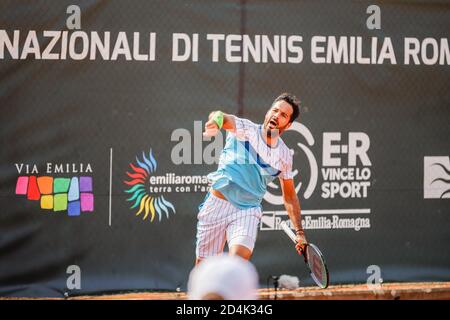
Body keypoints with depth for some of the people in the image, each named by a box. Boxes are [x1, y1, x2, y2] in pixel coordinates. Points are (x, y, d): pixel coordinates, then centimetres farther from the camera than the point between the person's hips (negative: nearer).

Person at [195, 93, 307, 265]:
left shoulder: (284, 155, 6)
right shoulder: (246, 129, -5)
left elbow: (289, 196, 18)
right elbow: (226, 119, -29)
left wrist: (300, 232, 12)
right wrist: (217, 119, -54)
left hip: (248, 212, 1)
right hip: (217, 204, -1)